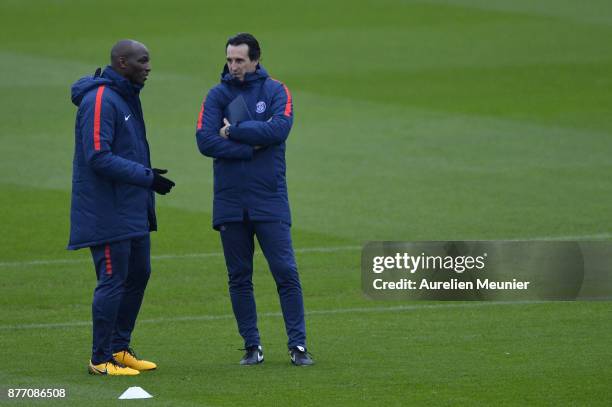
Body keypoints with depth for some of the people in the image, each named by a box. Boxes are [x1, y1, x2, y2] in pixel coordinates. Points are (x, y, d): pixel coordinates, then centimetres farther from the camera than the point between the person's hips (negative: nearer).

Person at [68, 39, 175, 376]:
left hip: (132, 211, 10)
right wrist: (146, 176, -22)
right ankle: (101, 360, 3)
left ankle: (119, 349, 25)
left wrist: (147, 174, 10)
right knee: (113, 280, -5)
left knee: (137, 274, 14)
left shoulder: (126, 96, 14)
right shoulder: (100, 100, -18)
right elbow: (99, 158, -24)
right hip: (108, 212, -10)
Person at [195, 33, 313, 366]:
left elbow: (279, 129, -16)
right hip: (229, 202, 2)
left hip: (269, 199, -2)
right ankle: (252, 347, 13)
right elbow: (205, 141, -8)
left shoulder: (276, 92, 3)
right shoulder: (217, 95, 5)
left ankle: (298, 345, -2)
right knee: (239, 278, 6)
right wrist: (253, 146, -12)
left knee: (286, 273, -6)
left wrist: (233, 132, -11)